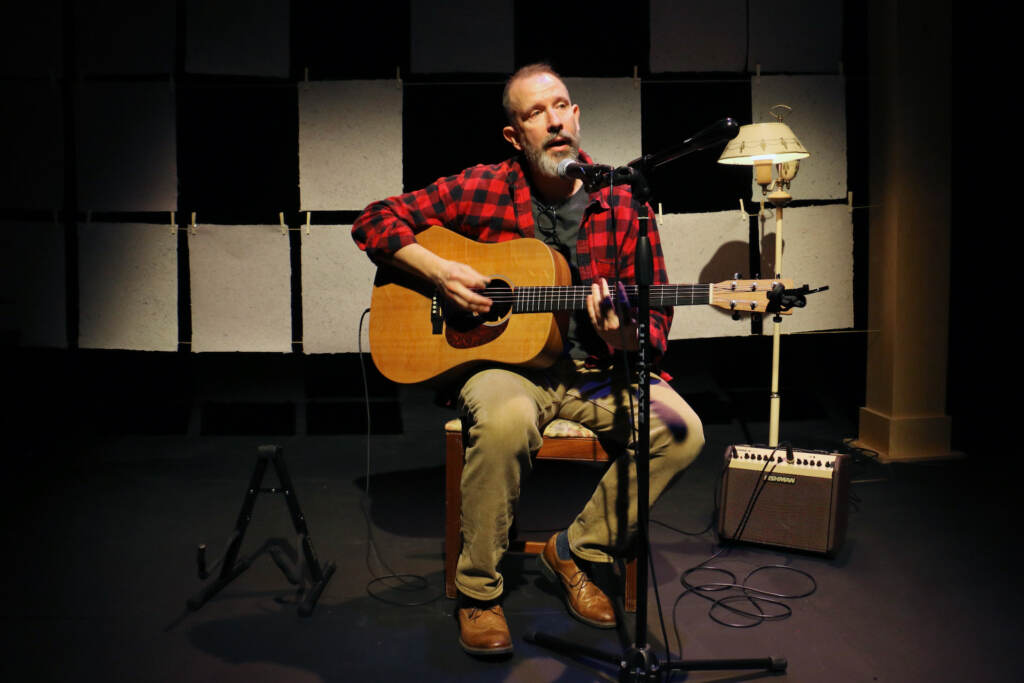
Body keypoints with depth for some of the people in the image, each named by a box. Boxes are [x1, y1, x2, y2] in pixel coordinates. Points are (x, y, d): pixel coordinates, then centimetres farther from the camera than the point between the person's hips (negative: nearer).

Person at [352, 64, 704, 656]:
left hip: (597, 370, 3)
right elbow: (377, 220, 3)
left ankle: (578, 551, 1)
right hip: (506, 362, -2)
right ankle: (478, 591, -13)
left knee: (681, 430, -22)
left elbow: (655, 315, 3)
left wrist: (624, 335, -21)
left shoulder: (623, 205, 1)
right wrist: (439, 270, -13)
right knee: (506, 419, -37)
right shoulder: (481, 190, -2)